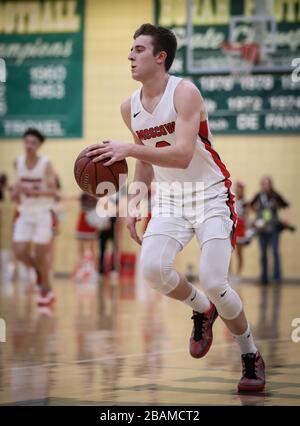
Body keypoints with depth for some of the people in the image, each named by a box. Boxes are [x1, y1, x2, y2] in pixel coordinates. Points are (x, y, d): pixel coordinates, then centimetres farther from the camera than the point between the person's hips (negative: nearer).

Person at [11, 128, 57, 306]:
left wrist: (34, 192, -28)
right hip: (25, 213, 4)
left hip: (43, 213, -4)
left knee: (40, 254, -6)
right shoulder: (18, 162, 2)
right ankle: (39, 269, 24)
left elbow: (53, 191, -14)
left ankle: (47, 291, 10)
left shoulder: (46, 164, -12)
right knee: (20, 252, -7)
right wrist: (17, 192, -3)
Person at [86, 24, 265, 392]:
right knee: (152, 269, -18)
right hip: (169, 197, 6)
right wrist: (134, 207, 13)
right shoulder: (130, 108, 4)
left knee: (213, 281, -16)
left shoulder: (185, 93, -18)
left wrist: (128, 149, -40)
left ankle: (251, 358, 6)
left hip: (209, 195, -6)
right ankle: (202, 311, 14)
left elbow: (182, 155, -31)